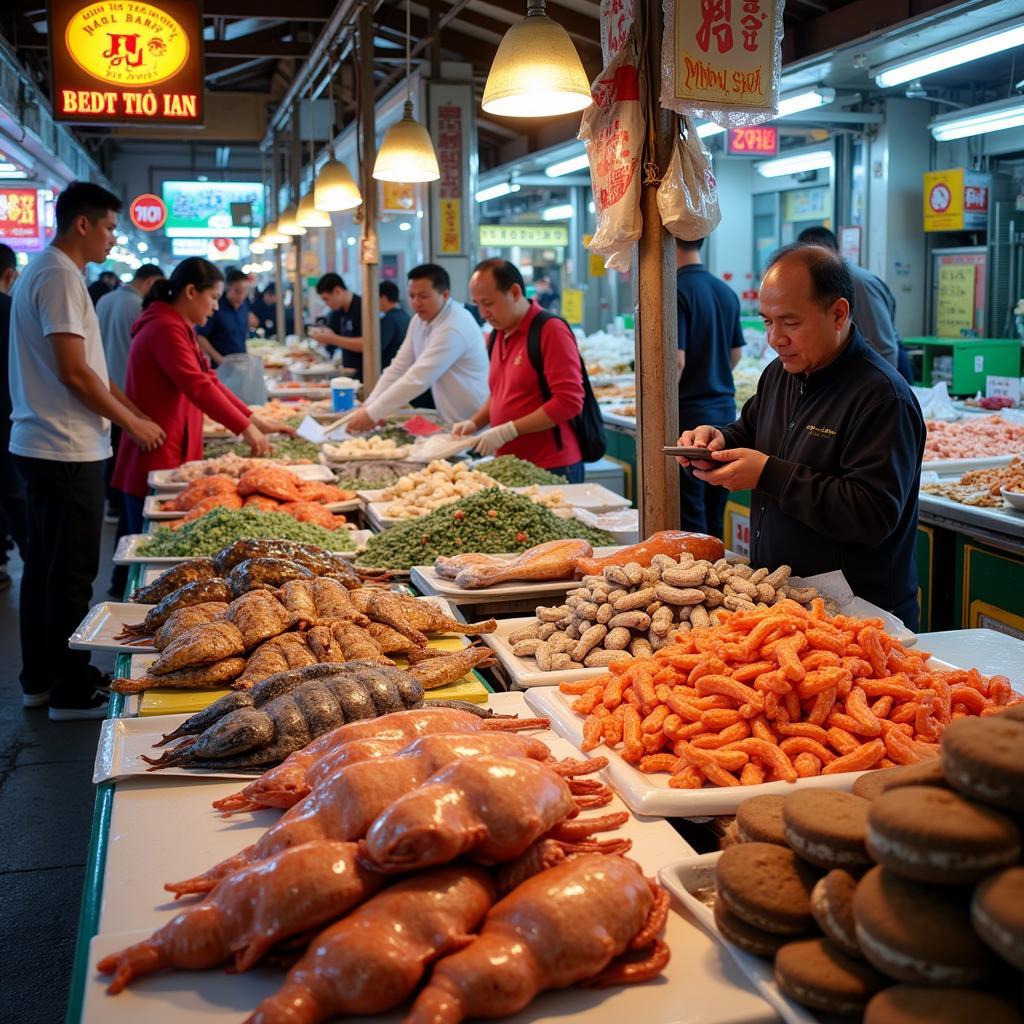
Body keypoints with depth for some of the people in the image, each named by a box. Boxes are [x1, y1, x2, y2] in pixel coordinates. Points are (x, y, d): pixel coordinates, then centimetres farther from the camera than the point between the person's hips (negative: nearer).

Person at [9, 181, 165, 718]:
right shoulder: (60, 277, -16)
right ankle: (72, 691, 8)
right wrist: (134, 423, -9)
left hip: (42, 446, 10)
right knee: (71, 574, -2)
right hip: (67, 451, -10)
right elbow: (75, 374, -20)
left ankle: (41, 678, 27)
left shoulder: (45, 271, 16)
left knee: (45, 567, 16)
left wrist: (135, 412, 15)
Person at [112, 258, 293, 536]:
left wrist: (255, 419, 10)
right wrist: (246, 428, -19)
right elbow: (199, 388, -24)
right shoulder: (166, 329, -16)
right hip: (157, 461, -10)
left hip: (172, 457, 10)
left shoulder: (179, 327, 16)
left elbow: (209, 381, 16)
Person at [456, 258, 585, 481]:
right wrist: (475, 423, 7)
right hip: (509, 466, 7)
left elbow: (569, 402, -19)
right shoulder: (498, 334, 11)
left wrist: (507, 431, -20)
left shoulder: (551, 330, -12)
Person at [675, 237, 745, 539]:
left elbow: (676, 360, -21)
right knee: (715, 519, 15)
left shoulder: (676, 291, -14)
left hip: (688, 413, -8)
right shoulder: (726, 292, 11)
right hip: (725, 409, 8)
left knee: (689, 522, -2)